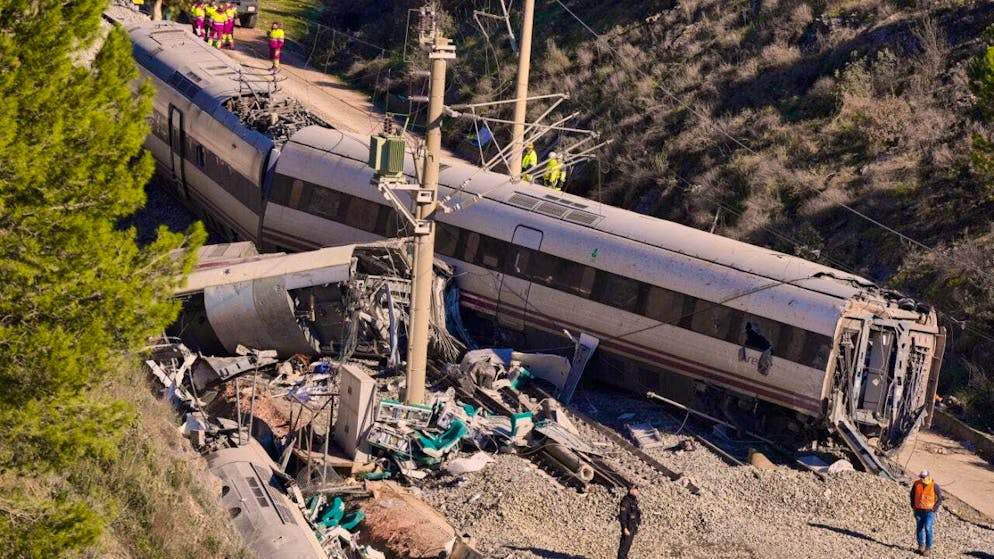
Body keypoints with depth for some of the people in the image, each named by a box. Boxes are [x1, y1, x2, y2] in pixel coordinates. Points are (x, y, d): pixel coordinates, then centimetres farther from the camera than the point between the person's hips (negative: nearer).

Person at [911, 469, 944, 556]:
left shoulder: (934, 486, -13)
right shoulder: (916, 484, -3)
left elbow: (940, 498, -3)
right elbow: (912, 495, 13)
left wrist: (934, 508, -10)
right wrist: (913, 506, 7)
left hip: (929, 511, -4)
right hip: (918, 511, 4)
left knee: (927, 529, -12)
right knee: (919, 529, 10)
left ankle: (928, 548, -4)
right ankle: (921, 546, 24)